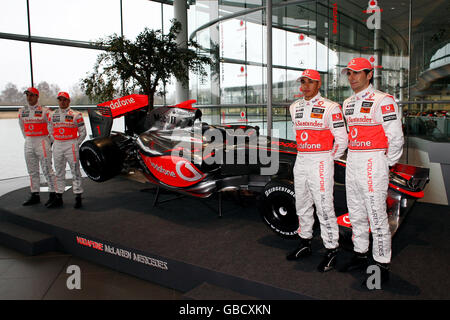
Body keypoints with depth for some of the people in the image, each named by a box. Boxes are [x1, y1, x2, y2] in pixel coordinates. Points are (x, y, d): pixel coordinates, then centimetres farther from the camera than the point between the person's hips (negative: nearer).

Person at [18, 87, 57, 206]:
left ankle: (53, 194, 1)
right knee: (32, 171, 11)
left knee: (47, 170, -5)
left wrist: (50, 139, -1)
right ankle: (35, 195, 19)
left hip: (42, 142, -6)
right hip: (28, 143, 6)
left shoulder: (44, 111, -8)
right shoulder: (22, 111, 9)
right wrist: (27, 138, 17)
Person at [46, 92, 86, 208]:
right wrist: (56, 142, 11)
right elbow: (51, 131, 20)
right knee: (59, 172, 10)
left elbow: (83, 132, 0)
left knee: (75, 171, -2)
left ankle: (78, 197, 3)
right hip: (57, 146, 5)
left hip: (71, 145, -5)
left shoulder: (75, 115, -4)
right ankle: (58, 198, 18)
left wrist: (76, 144, -3)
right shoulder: (52, 115, 10)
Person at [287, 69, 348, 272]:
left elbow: (341, 139, -7)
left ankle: (331, 251, 6)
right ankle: (305, 243, 30)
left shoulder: (329, 108, -9)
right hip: (300, 162, 7)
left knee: (324, 207, -5)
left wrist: (329, 159, 0)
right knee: (302, 205, 15)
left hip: (320, 163, -7)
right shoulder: (295, 108, 12)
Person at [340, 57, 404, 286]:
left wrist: (387, 164, -7)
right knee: (356, 213, 15)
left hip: (373, 162, -8)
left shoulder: (382, 101, -10)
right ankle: (360, 255, 28)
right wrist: (353, 156, 16)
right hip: (352, 163, 8)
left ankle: (382, 265, 5)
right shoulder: (348, 103, 15)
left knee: (377, 215, -5)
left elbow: (396, 137, -12)